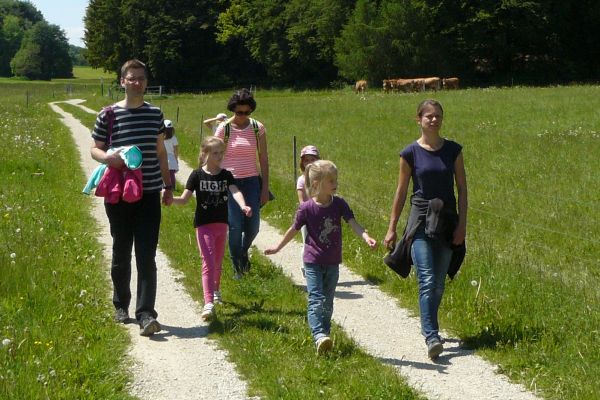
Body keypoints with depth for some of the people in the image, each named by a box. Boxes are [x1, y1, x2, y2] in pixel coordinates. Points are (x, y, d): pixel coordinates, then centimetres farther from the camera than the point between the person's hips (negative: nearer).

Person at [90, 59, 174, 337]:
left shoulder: (155, 113, 8)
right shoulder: (108, 115, -1)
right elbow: (94, 149, 5)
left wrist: (168, 186, 17)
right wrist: (106, 157, -18)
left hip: (149, 194, 1)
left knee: (146, 256, -7)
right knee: (121, 252, 10)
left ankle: (146, 314, -11)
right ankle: (121, 306, 28)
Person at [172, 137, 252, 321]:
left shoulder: (226, 175, 2)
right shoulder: (197, 175, -5)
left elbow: (235, 191, -16)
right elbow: (184, 199, -8)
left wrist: (243, 206, -36)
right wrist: (170, 198, -29)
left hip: (221, 223, 4)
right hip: (203, 224, -4)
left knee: (218, 261, 18)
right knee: (208, 261, -14)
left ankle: (215, 289, 44)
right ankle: (209, 303, -20)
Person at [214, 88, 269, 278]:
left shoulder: (258, 128, 2)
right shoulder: (224, 128, -4)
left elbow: (263, 159, 5)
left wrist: (265, 188, 2)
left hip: (251, 181, 2)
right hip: (230, 182, -2)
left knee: (253, 227, 0)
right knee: (235, 225, -8)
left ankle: (243, 251, 33)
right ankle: (236, 265, 8)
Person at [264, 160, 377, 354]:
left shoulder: (339, 204, -4)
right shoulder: (307, 208, -11)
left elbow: (353, 223, -14)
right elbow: (294, 229, 3)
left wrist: (366, 237, -33)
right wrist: (277, 247, 11)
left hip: (332, 262, 4)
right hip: (313, 262, -3)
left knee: (327, 302, 11)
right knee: (316, 300, -13)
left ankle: (324, 335, 20)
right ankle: (319, 336, -21)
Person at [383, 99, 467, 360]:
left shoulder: (453, 150, 5)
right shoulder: (411, 153, -1)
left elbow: (462, 189, 6)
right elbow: (401, 192, 5)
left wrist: (462, 224, -2)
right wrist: (392, 228, 6)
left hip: (447, 220, 3)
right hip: (421, 221, -3)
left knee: (438, 284, 9)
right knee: (427, 281, -14)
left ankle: (428, 327, 28)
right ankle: (431, 337, -18)